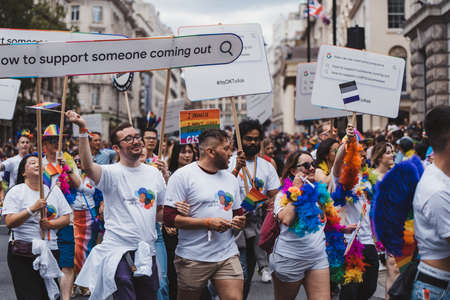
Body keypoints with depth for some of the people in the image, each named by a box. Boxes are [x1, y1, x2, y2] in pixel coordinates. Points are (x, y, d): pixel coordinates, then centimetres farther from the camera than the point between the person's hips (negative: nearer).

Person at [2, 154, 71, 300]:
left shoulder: (54, 190, 13)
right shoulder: (16, 192, 1)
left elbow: (66, 218, 11)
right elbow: (9, 222, -10)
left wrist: (50, 224, -8)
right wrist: (32, 209, -20)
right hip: (22, 253, -4)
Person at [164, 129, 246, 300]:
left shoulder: (230, 179, 14)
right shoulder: (183, 176, -7)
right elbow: (169, 218, -13)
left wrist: (239, 222, -1)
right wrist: (208, 223, -18)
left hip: (228, 255, 5)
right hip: (193, 258, -4)